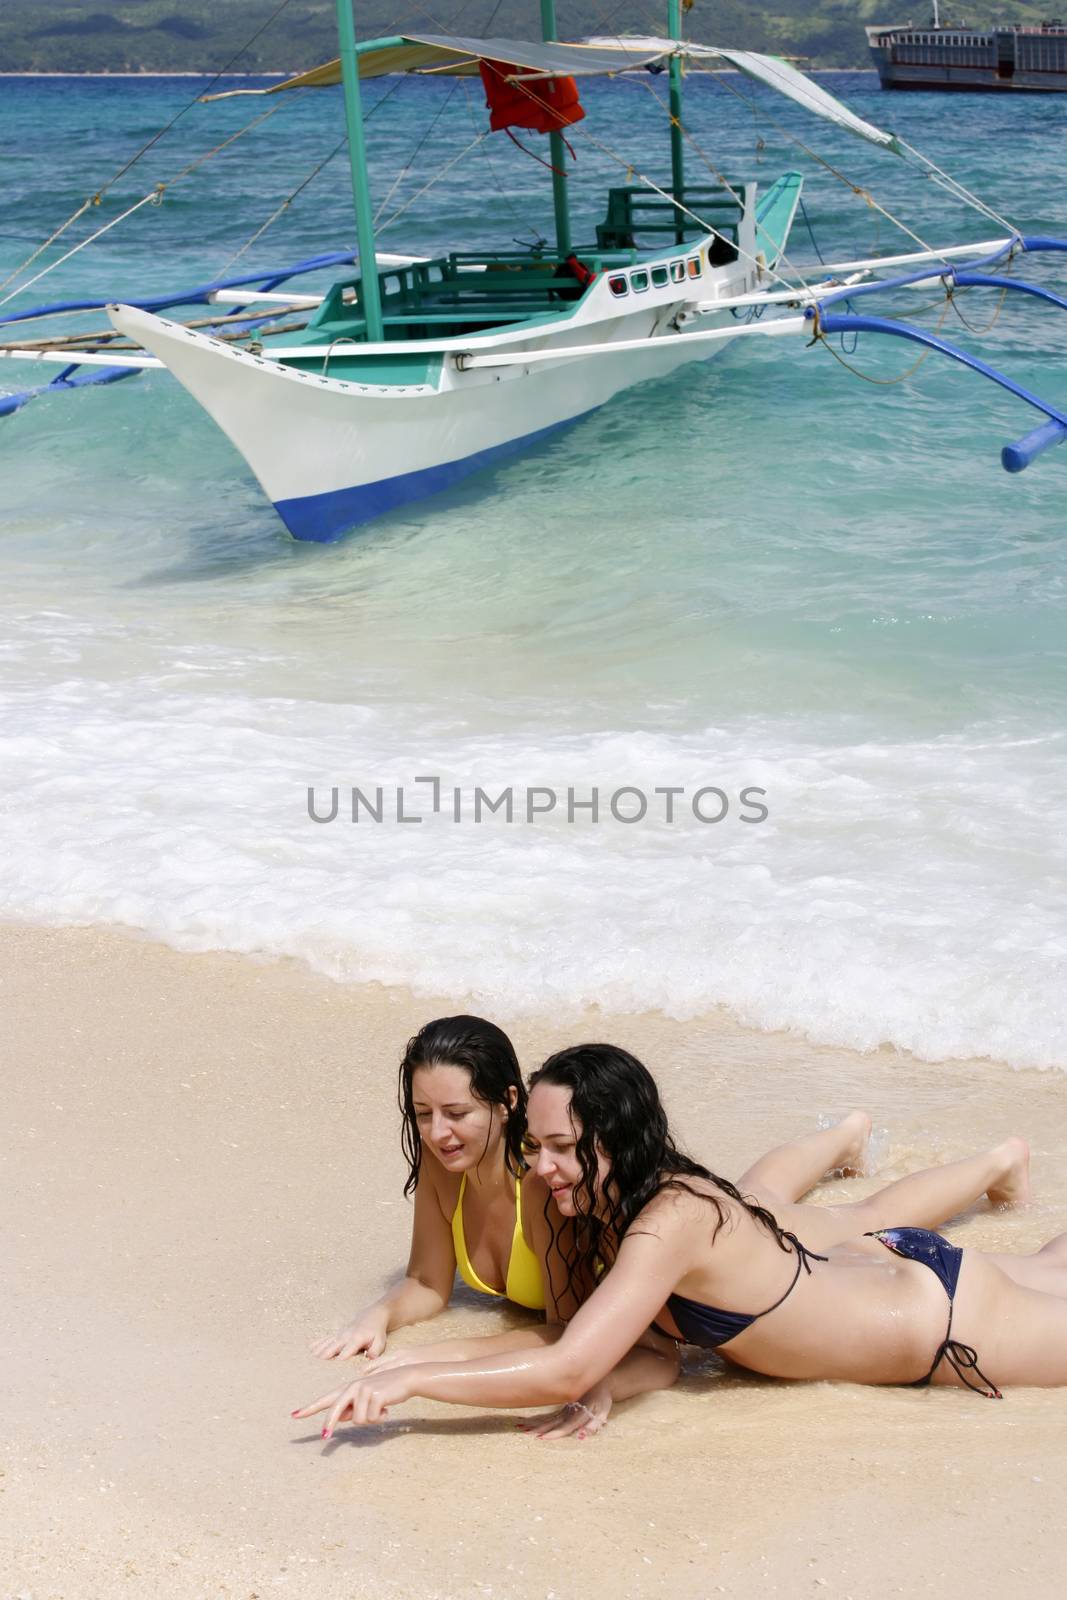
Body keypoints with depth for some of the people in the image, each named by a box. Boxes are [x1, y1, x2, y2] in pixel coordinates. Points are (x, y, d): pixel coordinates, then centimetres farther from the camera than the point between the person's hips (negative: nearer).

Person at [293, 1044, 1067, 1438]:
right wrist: (415, 1355, -20)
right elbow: (571, 1338, -10)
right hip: (878, 1261, 7)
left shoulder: (670, 1220, -38)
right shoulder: (605, 1211, -14)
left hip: (943, 1318, -7)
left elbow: (568, 1372, -44)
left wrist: (412, 1380, -42)